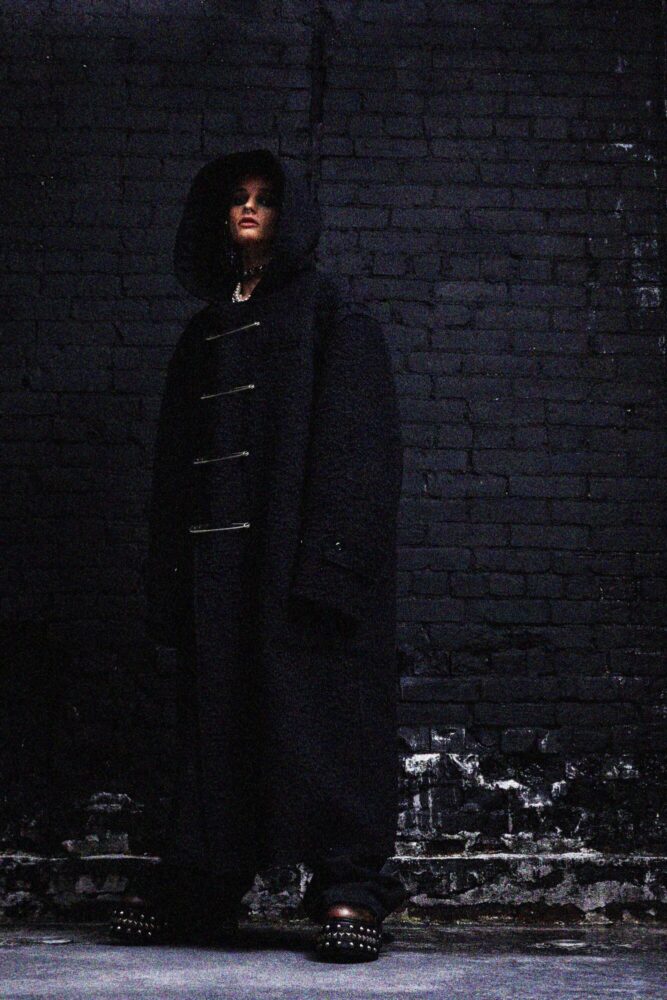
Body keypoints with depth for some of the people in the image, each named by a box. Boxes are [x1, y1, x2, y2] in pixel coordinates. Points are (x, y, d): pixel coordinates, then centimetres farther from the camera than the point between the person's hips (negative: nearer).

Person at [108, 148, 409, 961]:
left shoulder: (330, 315, 4)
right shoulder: (208, 328, 21)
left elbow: (353, 439, -6)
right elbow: (176, 456, 17)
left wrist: (329, 553, -19)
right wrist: (169, 570, 8)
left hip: (300, 549, -5)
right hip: (218, 555, 5)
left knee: (317, 701, -9)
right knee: (216, 705, 4)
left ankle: (350, 888, -9)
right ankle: (199, 887, 9)